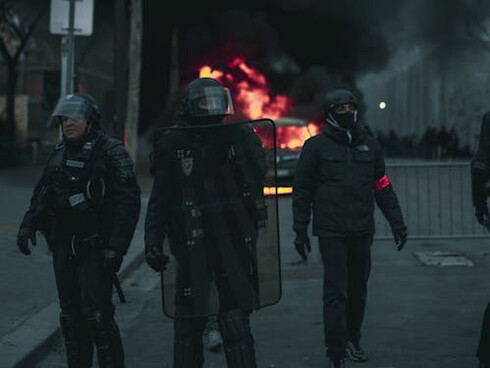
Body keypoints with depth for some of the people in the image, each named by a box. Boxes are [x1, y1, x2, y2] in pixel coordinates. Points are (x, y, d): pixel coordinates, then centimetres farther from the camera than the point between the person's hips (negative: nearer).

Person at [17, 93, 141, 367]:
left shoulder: (111, 152, -8)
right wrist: (28, 224, 12)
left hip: (95, 248, -7)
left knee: (97, 315, -13)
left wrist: (116, 247, -20)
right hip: (63, 247, 7)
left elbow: (129, 203, -14)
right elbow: (42, 193, 24)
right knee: (71, 316, 11)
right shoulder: (60, 154, 13)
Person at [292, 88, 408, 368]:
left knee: (358, 290, 11)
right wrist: (300, 231, 0)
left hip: (362, 230, 4)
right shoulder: (317, 146, 1)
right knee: (336, 292, -8)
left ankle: (352, 340, 27)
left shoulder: (369, 145, 12)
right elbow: (302, 191, 4)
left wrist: (397, 222, 12)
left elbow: (383, 187, 17)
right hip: (331, 231, -4)